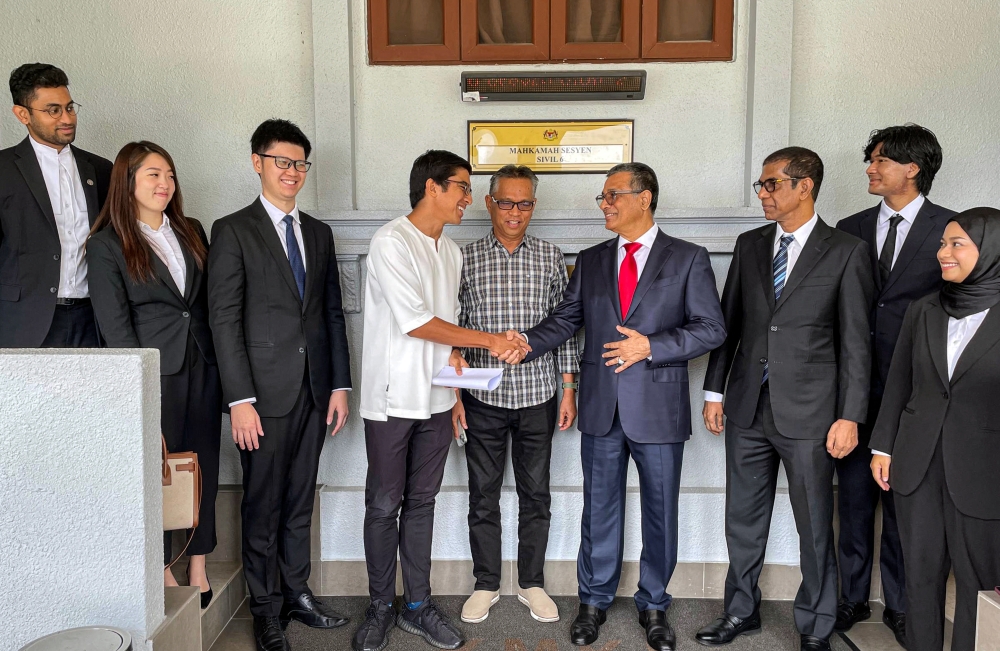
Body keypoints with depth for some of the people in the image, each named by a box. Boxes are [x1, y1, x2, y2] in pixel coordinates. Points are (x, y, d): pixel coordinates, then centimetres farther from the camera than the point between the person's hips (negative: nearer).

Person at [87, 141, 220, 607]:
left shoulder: (192, 232, 12)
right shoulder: (105, 245, -2)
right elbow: (114, 324, -7)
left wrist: (221, 362, 6)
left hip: (202, 366, 5)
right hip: (155, 372, -4)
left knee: (204, 466, 8)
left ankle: (199, 566, 20)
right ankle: (164, 572, 18)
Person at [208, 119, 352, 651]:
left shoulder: (319, 233, 13)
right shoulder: (233, 231, -3)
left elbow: (333, 312, 12)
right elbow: (224, 319, -9)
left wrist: (340, 385, 7)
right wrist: (240, 399, -14)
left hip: (314, 389, 5)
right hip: (266, 392, -5)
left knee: (300, 500, 15)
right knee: (263, 505, 6)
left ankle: (297, 593, 29)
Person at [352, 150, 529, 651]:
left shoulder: (451, 251, 10)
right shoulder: (391, 242, -13)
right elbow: (414, 322, -19)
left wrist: (454, 357, -3)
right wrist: (489, 341, -16)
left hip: (436, 398, 6)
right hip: (392, 398, -6)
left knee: (421, 502, 13)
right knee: (383, 505, 6)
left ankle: (418, 605, 25)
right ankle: (380, 608, 22)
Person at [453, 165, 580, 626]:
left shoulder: (550, 258, 2)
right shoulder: (465, 259, -1)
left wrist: (568, 390, 2)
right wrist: (453, 394, -3)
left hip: (537, 397, 1)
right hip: (482, 399, 0)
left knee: (536, 496, 11)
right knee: (483, 496, 10)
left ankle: (532, 583, 29)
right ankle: (486, 584, 28)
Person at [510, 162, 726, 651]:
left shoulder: (688, 259, -2)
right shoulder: (590, 261, 9)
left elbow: (711, 328, -6)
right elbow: (565, 319, 5)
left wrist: (651, 346, -17)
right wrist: (527, 344, -13)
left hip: (658, 407, -2)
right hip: (601, 407, 3)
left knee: (660, 512, 11)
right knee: (600, 509, 13)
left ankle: (653, 605, 30)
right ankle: (594, 601, 30)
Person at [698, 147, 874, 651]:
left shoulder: (845, 251, -4)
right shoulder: (750, 245, 8)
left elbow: (855, 341, -5)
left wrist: (850, 416, -9)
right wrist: (715, 391, 8)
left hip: (808, 414, -4)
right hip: (748, 407, 4)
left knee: (815, 528, 8)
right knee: (743, 519, 15)